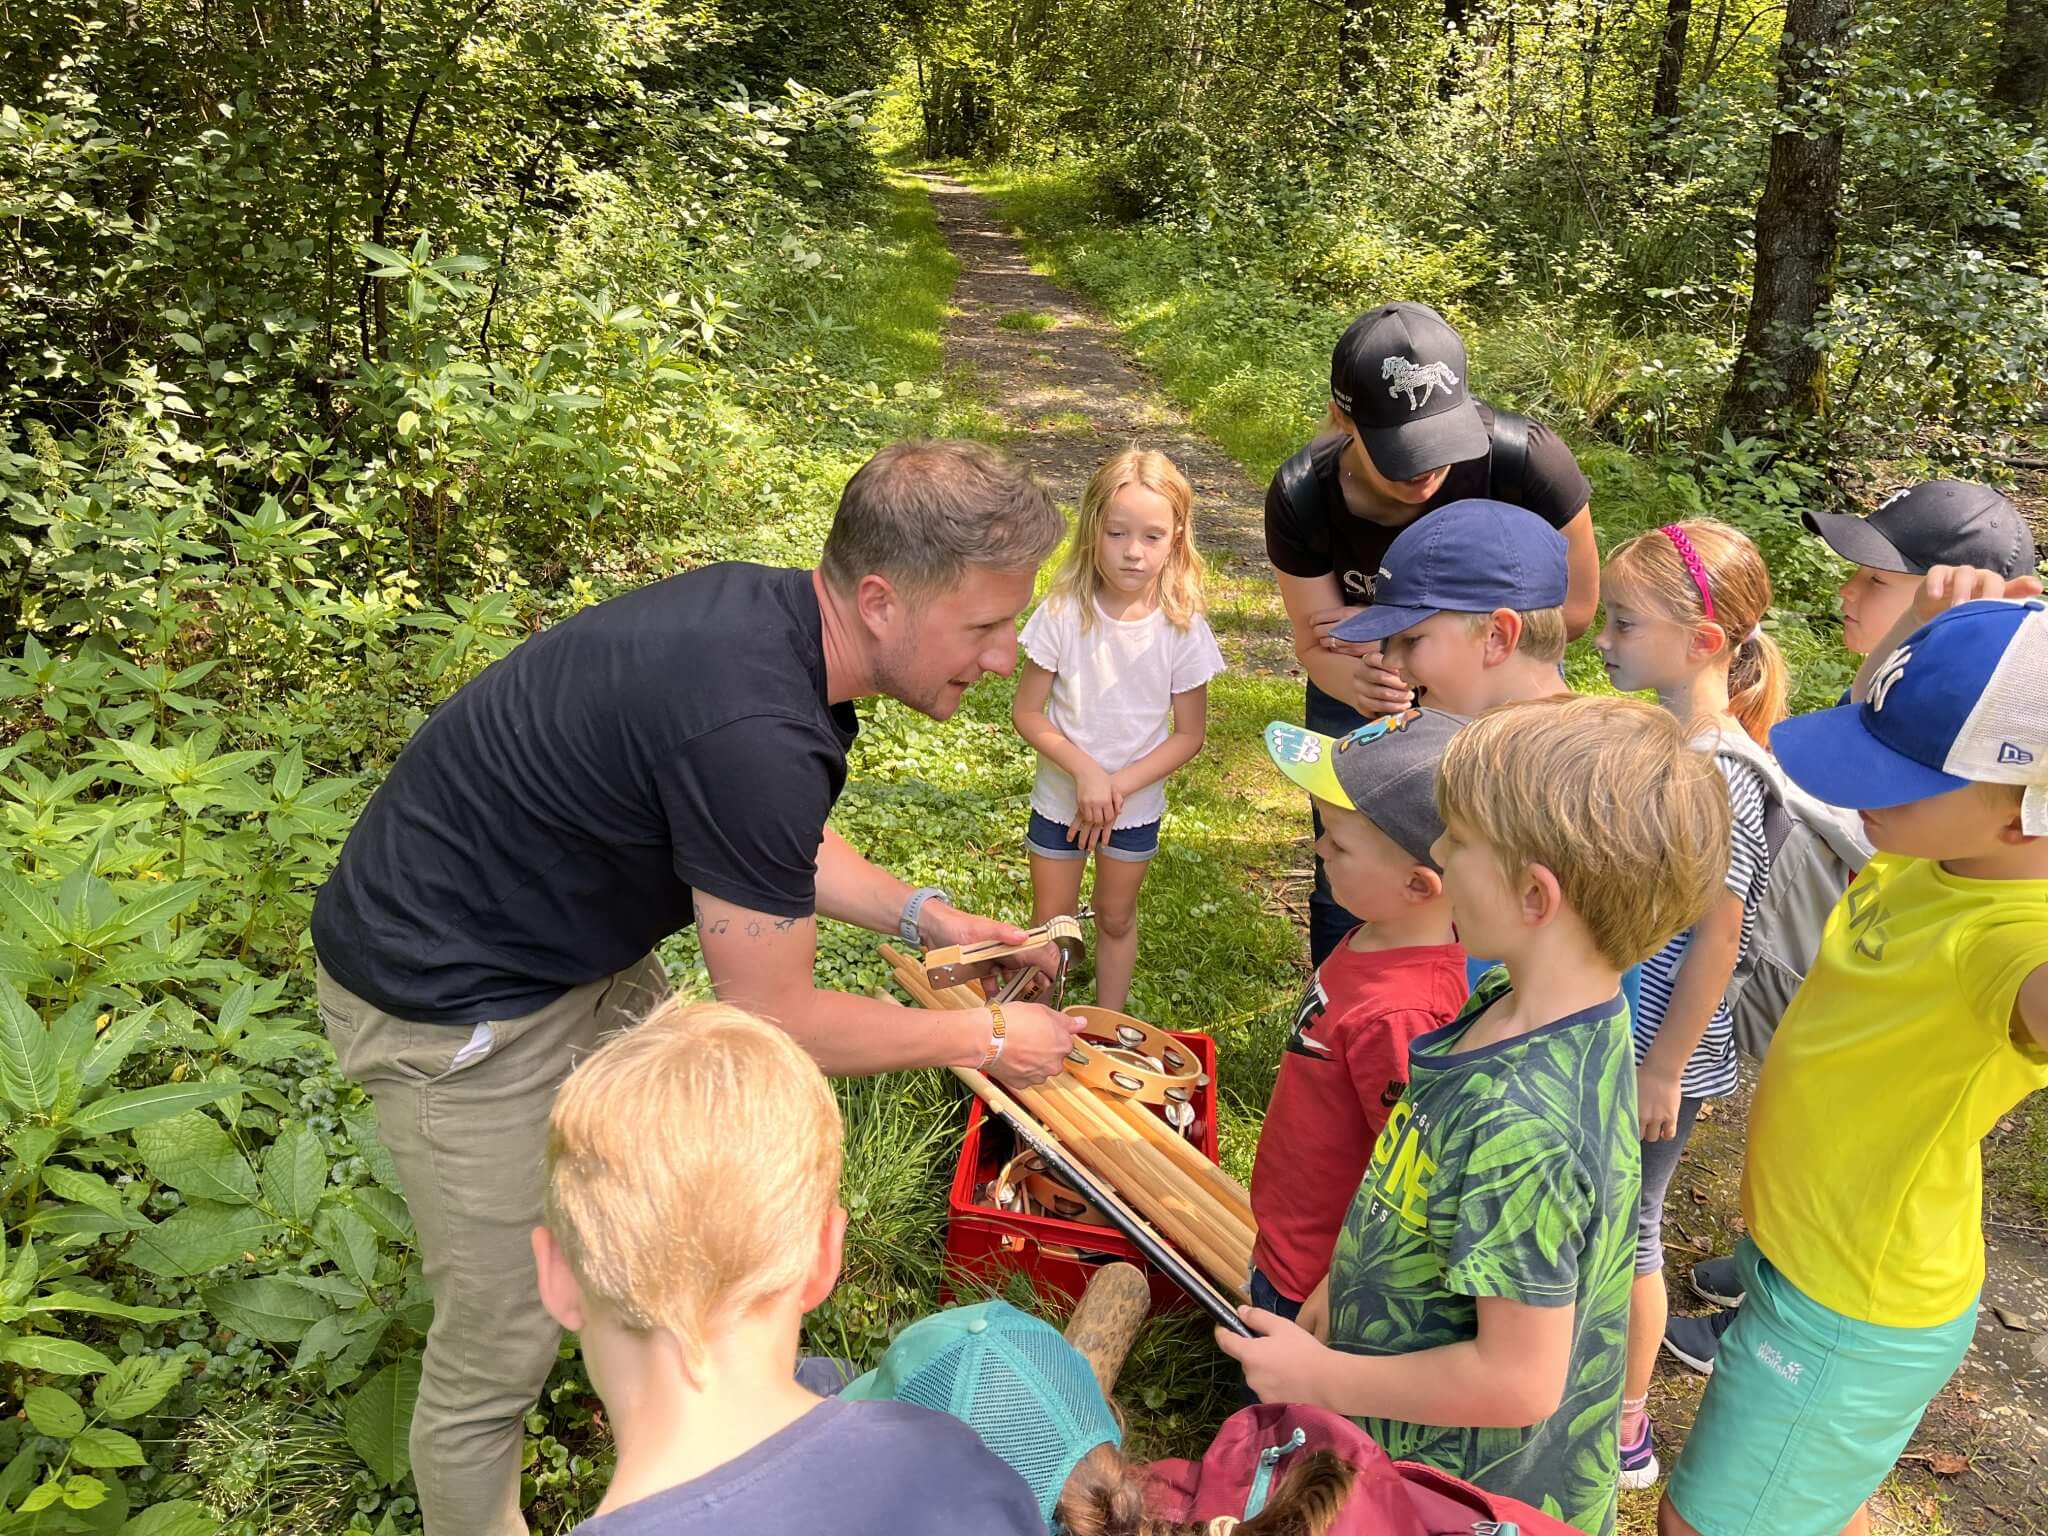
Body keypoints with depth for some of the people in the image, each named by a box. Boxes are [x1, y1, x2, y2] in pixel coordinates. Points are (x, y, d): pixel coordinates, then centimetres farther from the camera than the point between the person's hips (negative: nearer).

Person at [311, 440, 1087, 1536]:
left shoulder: (769, 615, -7)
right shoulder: (754, 732, -36)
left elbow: (771, 847, 12)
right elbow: (775, 1023, -23)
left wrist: (922, 916, 4)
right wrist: (986, 1039, -11)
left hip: (580, 948, 10)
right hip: (454, 1005, -10)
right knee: (500, 1343, 4)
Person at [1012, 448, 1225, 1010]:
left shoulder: (1181, 626, -17)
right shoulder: (1064, 612, -19)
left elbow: (1189, 734, -10)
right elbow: (1026, 712, -14)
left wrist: (1120, 785, -19)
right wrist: (1086, 772, -24)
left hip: (1137, 807, 1)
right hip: (1060, 799, 0)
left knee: (1116, 918, 20)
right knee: (1050, 924, 14)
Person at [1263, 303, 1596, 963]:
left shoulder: (1523, 458, -33)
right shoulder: (1302, 497, -27)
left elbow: (1574, 607, -21)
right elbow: (1317, 645, -22)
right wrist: (1360, 683, -48)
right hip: (1365, 688, 1)